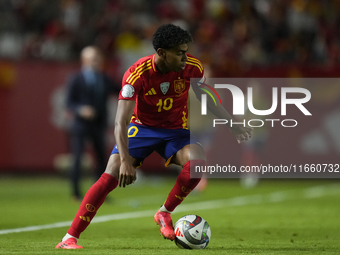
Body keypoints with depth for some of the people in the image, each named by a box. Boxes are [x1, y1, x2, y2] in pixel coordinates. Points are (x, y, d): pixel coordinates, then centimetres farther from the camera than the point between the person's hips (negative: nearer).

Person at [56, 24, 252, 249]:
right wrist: (126, 160, -40)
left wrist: (232, 123, 7)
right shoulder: (137, 74, -26)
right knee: (110, 177, -19)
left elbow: (206, 97, 7)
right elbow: (121, 121, -29)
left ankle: (164, 214, -7)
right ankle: (70, 238, -13)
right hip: (142, 127, -2)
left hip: (176, 130, 2)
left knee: (198, 161, -29)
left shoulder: (192, 68, -16)